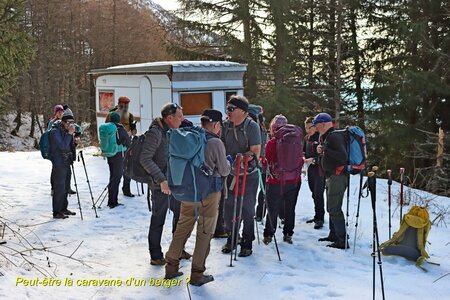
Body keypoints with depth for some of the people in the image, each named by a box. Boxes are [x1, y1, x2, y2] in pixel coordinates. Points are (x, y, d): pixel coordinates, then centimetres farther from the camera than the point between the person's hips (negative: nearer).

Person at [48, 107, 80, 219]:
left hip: (67, 163, 9)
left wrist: (75, 142, 1)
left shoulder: (66, 131, 12)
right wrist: (69, 134, -24)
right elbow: (62, 146, -24)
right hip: (59, 164, -9)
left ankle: (63, 208, 26)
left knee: (66, 188, 15)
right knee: (59, 188, -6)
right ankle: (56, 212, 0)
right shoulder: (55, 131, -14)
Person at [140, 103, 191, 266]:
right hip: (160, 185, -9)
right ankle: (156, 256, 14)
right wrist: (161, 179, -26)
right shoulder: (155, 133, -18)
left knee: (181, 214, 17)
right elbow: (145, 159, -23)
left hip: (175, 183, 9)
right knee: (158, 220, 2)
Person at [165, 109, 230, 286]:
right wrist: (229, 161, 14)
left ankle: (171, 267, 20)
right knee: (204, 233, 5)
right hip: (209, 193, -5)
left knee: (182, 228, 15)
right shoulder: (215, 143, -13)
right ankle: (197, 274, 10)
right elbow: (224, 171, -6)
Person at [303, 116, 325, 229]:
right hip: (310, 169, 7)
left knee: (318, 194, -9)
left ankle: (319, 218, -3)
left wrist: (313, 160, -25)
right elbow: (303, 151, 20)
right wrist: (303, 158, 0)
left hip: (320, 169, -7)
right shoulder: (306, 138, 13)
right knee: (314, 194, 13)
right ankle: (318, 216, 23)